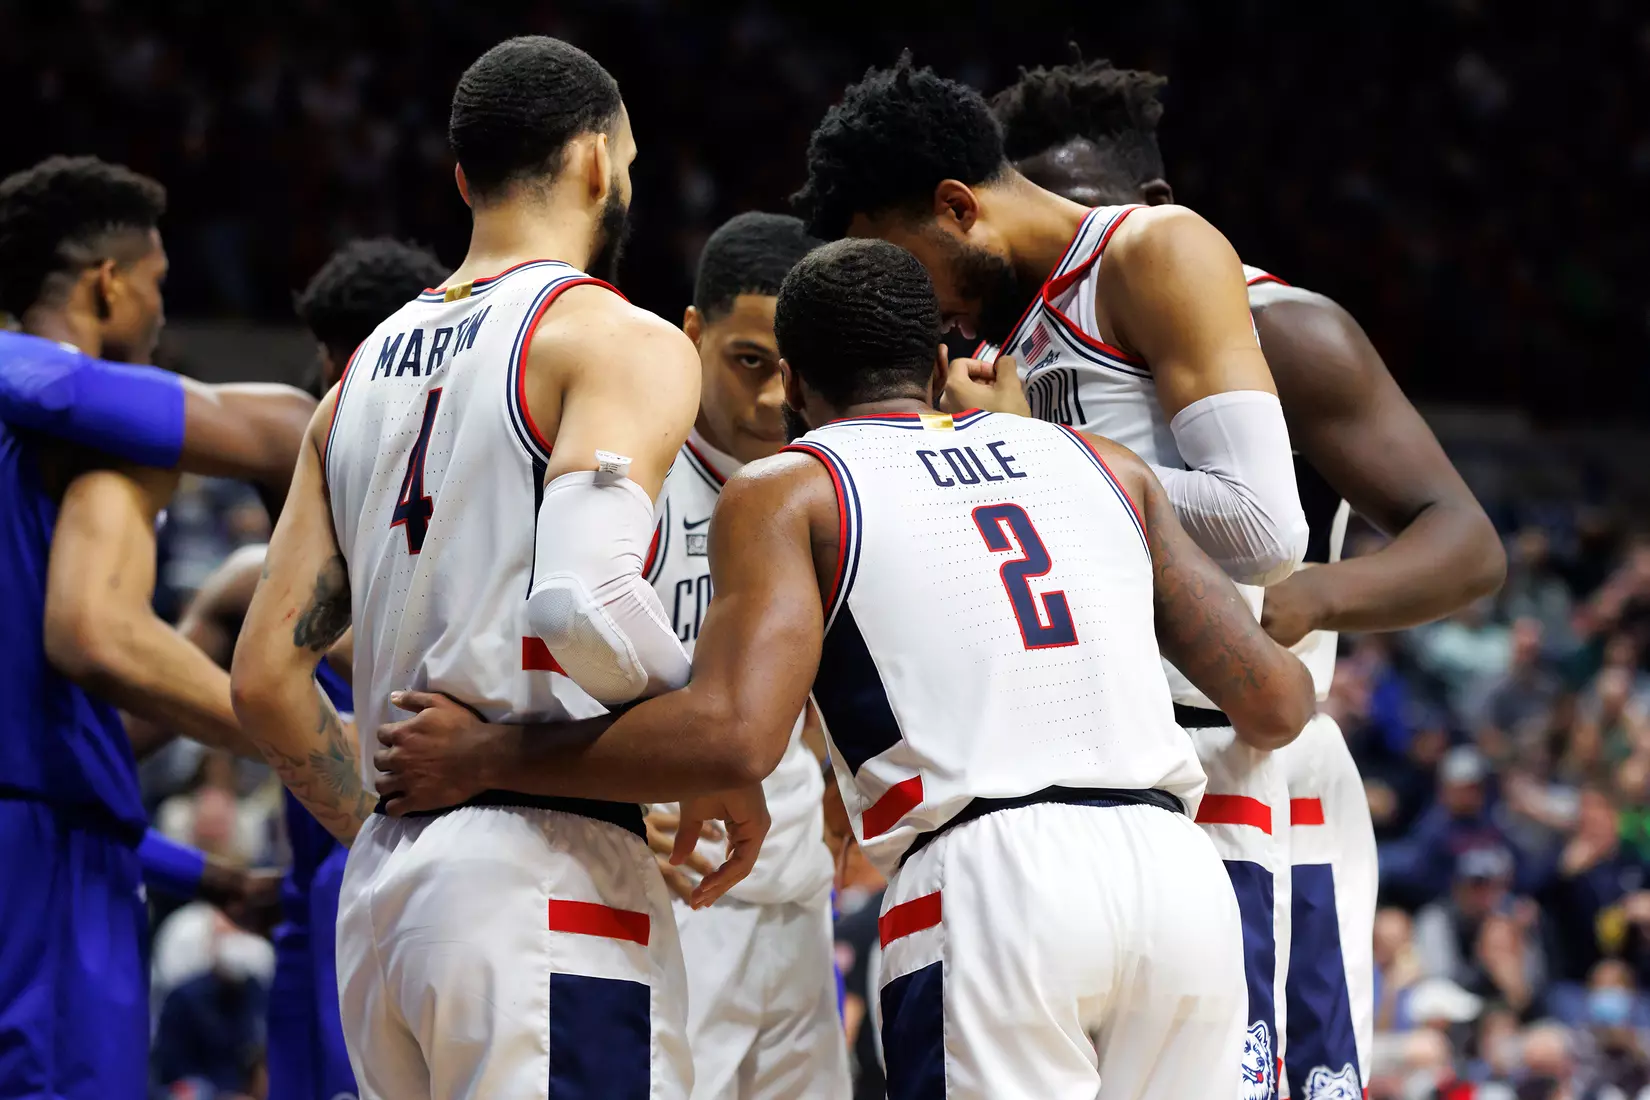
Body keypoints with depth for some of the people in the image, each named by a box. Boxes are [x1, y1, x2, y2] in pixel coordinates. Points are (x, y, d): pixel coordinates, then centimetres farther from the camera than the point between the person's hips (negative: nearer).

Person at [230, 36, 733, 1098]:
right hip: (544, 878, -8)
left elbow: (265, 677, 17)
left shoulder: (366, 373, 19)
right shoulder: (624, 342, -4)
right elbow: (589, 603, -21)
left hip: (382, 892, 8)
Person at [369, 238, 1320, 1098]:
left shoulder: (788, 493, 11)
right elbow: (1275, 705, 21)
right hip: (1184, 881, 4)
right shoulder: (1105, 466, 25)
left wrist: (485, 755, 3)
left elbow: (736, 736, -7)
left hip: (988, 885, -4)